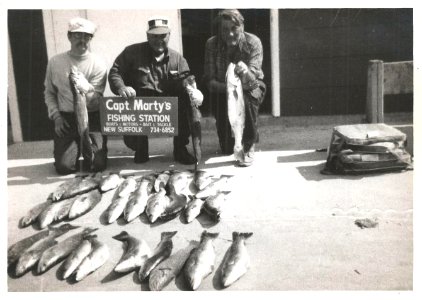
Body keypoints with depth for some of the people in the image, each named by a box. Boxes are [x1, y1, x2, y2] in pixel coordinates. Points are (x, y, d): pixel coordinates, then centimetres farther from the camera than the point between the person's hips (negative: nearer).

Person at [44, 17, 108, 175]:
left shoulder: (98, 64, -4)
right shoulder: (55, 62, 4)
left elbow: (94, 100, -9)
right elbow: (49, 92, 12)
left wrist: (84, 86, -29)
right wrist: (56, 117, 0)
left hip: (92, 118, -1)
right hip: (65, 119, 1)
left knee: (97, 164, -13)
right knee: (64, 166, -11)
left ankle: (87, 149, 22)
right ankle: (76, 148, 24)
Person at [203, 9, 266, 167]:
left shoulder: (253, 42, -19)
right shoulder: (212, 44, -16)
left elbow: (253, 79, -26)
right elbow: (209, 80, -18)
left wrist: (246, 72, -50)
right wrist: (227, 87, -39)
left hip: (249, 89, -1)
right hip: (222, 90, 1)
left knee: (246, 102, -40)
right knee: (227, 149, -6)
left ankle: (249, 146, -15)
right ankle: (229, 146, 36)